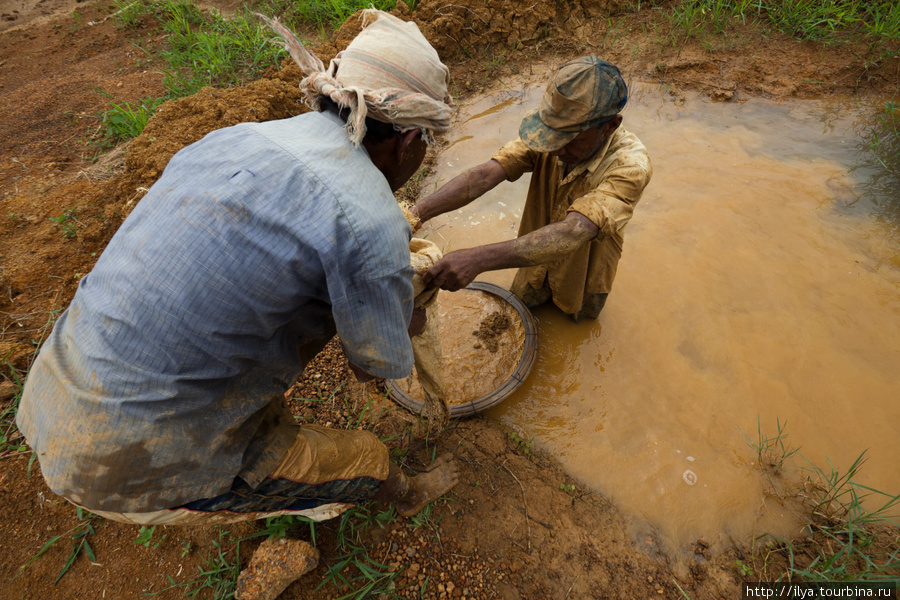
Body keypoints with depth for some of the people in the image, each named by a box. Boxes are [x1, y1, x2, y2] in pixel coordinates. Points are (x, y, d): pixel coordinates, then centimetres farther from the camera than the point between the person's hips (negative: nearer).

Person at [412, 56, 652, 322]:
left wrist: (478, 258, -63)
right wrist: (417, 212, -50)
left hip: (581, 278, -2)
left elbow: (571, 234, -51)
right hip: (536, 265, 3)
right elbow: (485, 175, -34)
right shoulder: (551, 128, -24)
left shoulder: (630, 164, -38)